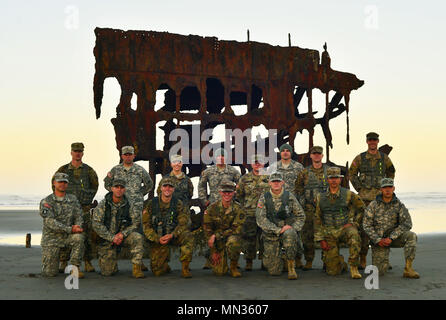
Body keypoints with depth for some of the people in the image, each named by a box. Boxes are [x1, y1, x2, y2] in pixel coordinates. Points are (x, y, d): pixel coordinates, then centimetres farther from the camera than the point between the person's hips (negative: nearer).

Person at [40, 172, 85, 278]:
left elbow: (79, 217, 5)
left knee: (78, 237, -34)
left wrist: (77, 227, -19)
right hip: (51, 238, -2)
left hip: (68, 237, 2)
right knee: (50, 273, -7)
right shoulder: (46, 202, -5)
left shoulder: (73, 199, 8)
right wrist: (70, 229, -26)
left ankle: (75, 267, -19)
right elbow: (50, 222, -16)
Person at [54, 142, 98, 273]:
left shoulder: (88, 170, 5)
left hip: (84, 208, 0)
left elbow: (95, 185, 17)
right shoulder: (63, 170, 4)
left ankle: (88, 262, 5)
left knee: (86, 235, -1)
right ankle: (63, 263, 5)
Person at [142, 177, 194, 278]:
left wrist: (172, 235, -26)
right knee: (157, 271, -11)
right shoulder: (151, 204, -3)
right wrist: (158, 239, -19)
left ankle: (185, 268, -20)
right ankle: (165, 265, 27)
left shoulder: (178, 204, -2)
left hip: (174, 236, 0)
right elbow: (146, 225, -5)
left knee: (188, 236, -32)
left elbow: (183, 223, -8)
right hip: (157, 238, 0)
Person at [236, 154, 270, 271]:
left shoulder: (269, 178, 8)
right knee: (248, 238, -1)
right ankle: (249, 262, 6)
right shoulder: (245, 179, 9)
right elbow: (238, 195, 13)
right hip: (249, 214, 0)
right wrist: (243, 207, 5)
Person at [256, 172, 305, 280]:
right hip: (270, 235, 0)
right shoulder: (264, 198, -2)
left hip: (287, 230, 0)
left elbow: (301, 215, 8)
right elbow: (260, 219, -10)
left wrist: (294, 228, -10)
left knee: (290, 234, -39)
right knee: (274, 271, -4)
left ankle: (291, 267, -22)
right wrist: (278, 230, -18)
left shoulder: (289, 196, 1)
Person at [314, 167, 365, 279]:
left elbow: (361, 208, 11)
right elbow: (317, 219, 8)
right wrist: (320, 239, 3)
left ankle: (353, 267, -24)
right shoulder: (320, 197, 6)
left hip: (345, 228, -1)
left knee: (354, 235, -40)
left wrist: (353, 222, 1)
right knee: (333, 271, -5)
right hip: (329, 233, 1)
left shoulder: (348, 194, 0)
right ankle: (341, 263, 32)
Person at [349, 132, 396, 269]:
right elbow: (352, 173, 11)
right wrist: (359, 188, 1)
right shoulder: (360, 158, 4)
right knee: (364, 226, -5)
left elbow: (391, 173, 21)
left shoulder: (384, 158, 8)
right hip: (365, 196, -1)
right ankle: (362, 259, 0)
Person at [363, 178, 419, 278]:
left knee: (411, 236, -29)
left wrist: (391, 238, -19)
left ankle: (408, 269, -24)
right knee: (379, 272, -10)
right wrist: (378, 240, -15)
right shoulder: (373, 205, -5)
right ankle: (383, 261, 27)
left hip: (394, 237, 1)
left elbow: (406, 224, -11)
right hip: (378, 239, -1)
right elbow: (367, 225, -4)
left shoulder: (399, 205, -4)